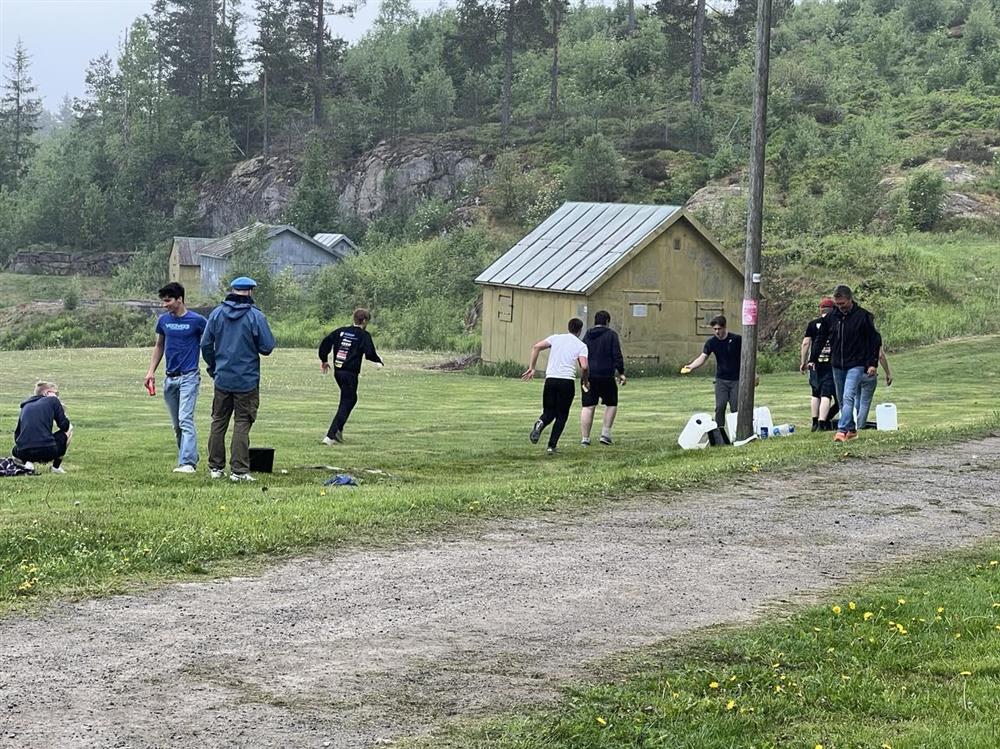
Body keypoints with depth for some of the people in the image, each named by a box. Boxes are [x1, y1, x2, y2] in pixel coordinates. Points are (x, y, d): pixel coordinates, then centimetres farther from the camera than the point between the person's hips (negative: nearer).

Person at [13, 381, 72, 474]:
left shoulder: (26, 406, 22)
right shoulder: (53, 400, 9)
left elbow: (17, 434, 22)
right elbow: (64, 425, 6)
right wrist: (62, 411, 26)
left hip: (23, 454, 4)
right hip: (47, 451, -4)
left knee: (15, 450, 43)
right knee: (69, 428, 24)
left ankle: (27, 463, 9)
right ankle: (56, 466, 19)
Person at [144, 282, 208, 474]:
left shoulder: (196, 321, -8)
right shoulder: (163, 320, 8)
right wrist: (151, 371, 13)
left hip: (189, 377, -6)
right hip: (170, 378, 6)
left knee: (185, 420, -16)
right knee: (177, 424, 9)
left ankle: (187, 463, -21)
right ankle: (191, 458, 18)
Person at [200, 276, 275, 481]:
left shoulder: (216, 313, 2)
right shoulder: (256, 316, -10)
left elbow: (206, 345, 5)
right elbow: (267, 347, -10)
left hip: (222, 378, 4)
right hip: (247, 380, -4)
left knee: (219, 422, 14)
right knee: (242, 423, 0)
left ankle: (216, 467, 18)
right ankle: (239, 470, -4)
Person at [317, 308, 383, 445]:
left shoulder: (341, 331, 10)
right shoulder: (364, 335, -6)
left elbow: (325, 342, 7)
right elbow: (370, 353, -16)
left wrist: (324, 360, 19)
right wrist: (378, 362, 5)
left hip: (337, 371, 7)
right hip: (350, 373, -7)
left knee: (351, 399, 24)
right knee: (346, 404, -2)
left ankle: (338, 430, 17)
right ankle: (330, 436, -11)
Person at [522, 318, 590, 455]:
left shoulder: (556, 338, 12)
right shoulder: (581, 346, 4)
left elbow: (536, 347, 1)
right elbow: (584, 366, -10)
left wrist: (531, 368, 5)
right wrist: (584, 381, 9)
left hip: (550, 379, 2)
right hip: (567, 381, -2)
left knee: (549, 412, 15)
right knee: (562, 415, 10)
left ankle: (540, 423, -21)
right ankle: (552, 446, 0)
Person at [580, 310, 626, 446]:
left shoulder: (587, 336, 12)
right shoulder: (611, 335, -2)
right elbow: (617, 355, -8)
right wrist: (621, 373, -4)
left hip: (588, 376, 4)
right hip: (606, 376, -4)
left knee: (588, 407, 3)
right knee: (611, 404, 13)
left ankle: (585, 438, -1)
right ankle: (605, 433, 3)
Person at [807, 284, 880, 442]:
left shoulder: (863, 316, -8)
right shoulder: (831, 317, 3)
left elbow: (874, 340, -3)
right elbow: (820, 338, 12)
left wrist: (872, 363, -8)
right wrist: (813, 359, 4)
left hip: (855, 365, -5)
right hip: (837, 365, 5)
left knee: (848, 397, -18)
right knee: (842, 400, 11)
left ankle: (842, 430, -26)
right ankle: (851, 429, 24)